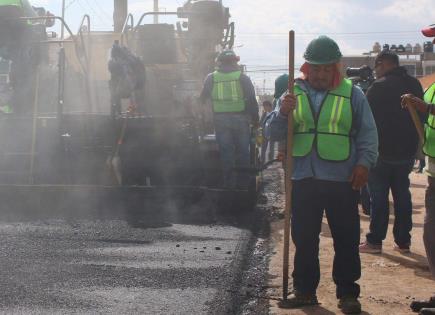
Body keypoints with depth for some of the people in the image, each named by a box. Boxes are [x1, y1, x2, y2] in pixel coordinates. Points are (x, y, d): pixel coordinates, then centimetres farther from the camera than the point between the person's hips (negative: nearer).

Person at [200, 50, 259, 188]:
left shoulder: (211, 78, 4)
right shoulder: (243, 78, -2)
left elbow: (203, 99, 12)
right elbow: (252, 101, -3)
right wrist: (255, 120, 5)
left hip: (221, 121, 1)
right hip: (240, 119, -1)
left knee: (226, 152, 6)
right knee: (242, 151, 7)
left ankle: (229, 184, 7)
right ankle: (242, 183, 9)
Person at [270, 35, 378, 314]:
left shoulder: (353, 94, 1)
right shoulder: (294, 93, 7)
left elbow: (368, 134, 3)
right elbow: (276, 134, 3)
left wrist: (364, 163, -11)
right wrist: (283, 114, -16)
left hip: (343, 181, -2)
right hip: (304, 179, 2)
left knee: (346, 240, 3)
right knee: (304, 239, 9)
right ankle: (305, 290, 21)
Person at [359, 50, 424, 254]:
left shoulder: (379, 87, -15)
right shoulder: (415, 85, 5)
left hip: (382, 151, -5)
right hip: (407, 151, 6)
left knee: (378, 197, 1)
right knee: (402, 195, 11)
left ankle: (374, 241, 3)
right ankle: (403, 241, 13)